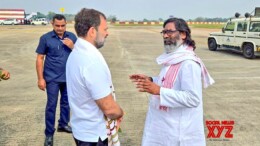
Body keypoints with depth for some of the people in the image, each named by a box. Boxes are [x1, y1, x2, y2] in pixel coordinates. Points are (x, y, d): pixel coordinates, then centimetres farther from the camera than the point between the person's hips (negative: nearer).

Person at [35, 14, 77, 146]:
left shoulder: (72, 37, 0)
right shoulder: (45, 38, -8)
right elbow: (40, 58, -6)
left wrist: (72, 46, -15)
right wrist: (40, 78, -9)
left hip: (68, 77, 4)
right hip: (52, 78, -3)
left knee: (66, 102, 17)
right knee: (51, 105, 2)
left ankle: (63, 124, 37)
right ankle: (49, 134, 13)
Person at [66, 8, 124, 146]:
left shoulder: (75, 54, 3)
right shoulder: (92, 60, -27)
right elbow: (110, 109, -26)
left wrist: (115, 112, 7)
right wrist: (120, 113, -5)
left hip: (82, 128, 9)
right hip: (95, 135, -9)